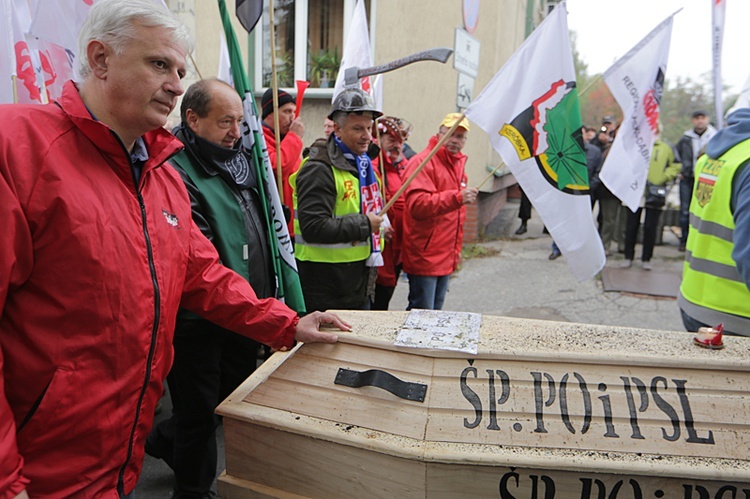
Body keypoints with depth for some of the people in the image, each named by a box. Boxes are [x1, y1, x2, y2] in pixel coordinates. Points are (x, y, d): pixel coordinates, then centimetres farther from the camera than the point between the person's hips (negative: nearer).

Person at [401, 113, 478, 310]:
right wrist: (457, 197, -33)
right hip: (424, 256, -9)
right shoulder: (422, 162, -11)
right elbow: (417, 205, -26)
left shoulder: (458, 165, 18)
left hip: (446, 258, 9)